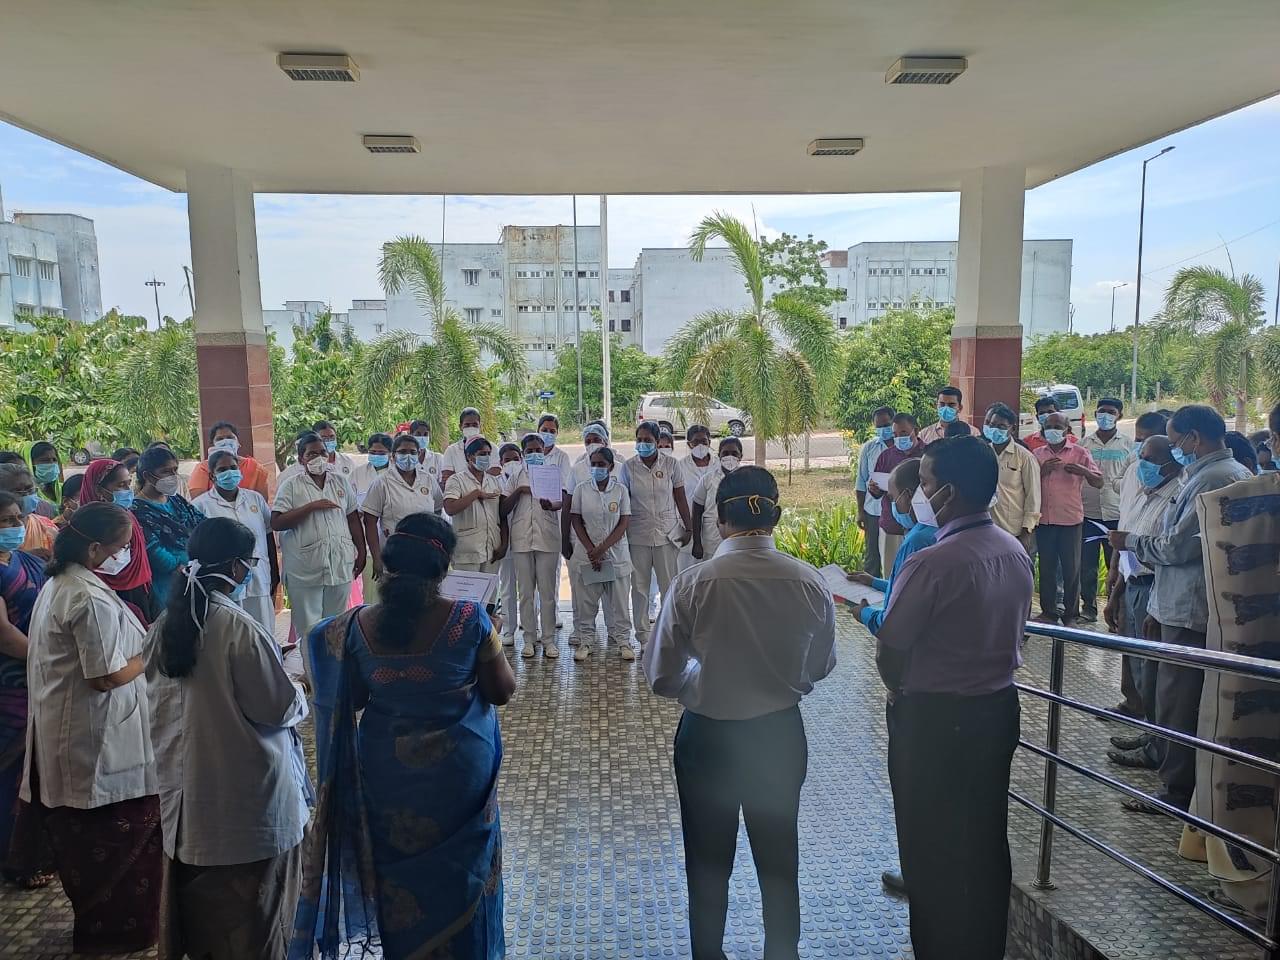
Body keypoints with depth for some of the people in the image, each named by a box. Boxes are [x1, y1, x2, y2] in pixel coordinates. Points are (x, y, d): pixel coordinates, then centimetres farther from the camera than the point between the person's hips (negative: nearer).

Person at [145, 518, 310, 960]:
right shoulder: (240, 628, -24)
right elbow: (279, 708, -18)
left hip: (185, 786, 7)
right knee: (252, 909, 12)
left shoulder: (164, 625, -2)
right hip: (244, 795, -7)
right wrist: (299, 696, 2)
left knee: (196, 895, 25)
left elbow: (160, 700, 11)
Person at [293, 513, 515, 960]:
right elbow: (502, 691, -12)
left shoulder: (359, 626, -15)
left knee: (399, 867, 25)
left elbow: (351, 702, -1)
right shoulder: (469, 620, -23)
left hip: (388, 772, 2)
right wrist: (491, 642, 3)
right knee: (460, 872, 22)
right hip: (460, 770, -2)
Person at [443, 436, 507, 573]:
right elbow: (450, 509, -17)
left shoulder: (495, 481, 14)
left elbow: (502, 515, 13)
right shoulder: (456, 479, -2)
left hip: (492, 550, 5)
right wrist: (476, 493, -13)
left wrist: (504, 544, 5)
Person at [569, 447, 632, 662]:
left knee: (619, 600, 4)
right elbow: (576, 521, 1)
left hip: (616, 553, 0)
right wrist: (591, 550, -9)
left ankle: (623, 640, 14)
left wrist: (602, 549, -12)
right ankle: (585, 641, 14)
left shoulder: (621, 489, -1)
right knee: (585, 601, 4)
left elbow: (624, 523, -5)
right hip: (587, 554, 1)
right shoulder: (582, 489, 1)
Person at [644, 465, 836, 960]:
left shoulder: (692, 584, -22)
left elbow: (661, 676, -13)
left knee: (709, 863, 21)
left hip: (707, 736, -2)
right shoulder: (810, 582, -15)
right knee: (780, 859, 24)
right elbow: (820, 666, 1)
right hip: (782, 734, 2)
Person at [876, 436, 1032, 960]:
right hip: (998, 707, 8)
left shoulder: (933, 563, -26)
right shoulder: (1016, 552, -1)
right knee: (986, 842, 22)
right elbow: (1007, 631, 9)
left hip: (934, 719, -7)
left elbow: (890, 653, -18)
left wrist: (899, 692, 2)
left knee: (933, 850, 11)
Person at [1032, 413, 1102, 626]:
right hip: (1044, 519, 3)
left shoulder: (1080, 452, 1)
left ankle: (1071, 614, 14)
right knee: (1046, 568, 9)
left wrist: (1083, 471, -21)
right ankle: (1048, 611, 19)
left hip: (1070, 519, -2)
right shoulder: (1038, 454, 9)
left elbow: (1099, 482, -1)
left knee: (1071, 568, 4)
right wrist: (1042, 470, -12)